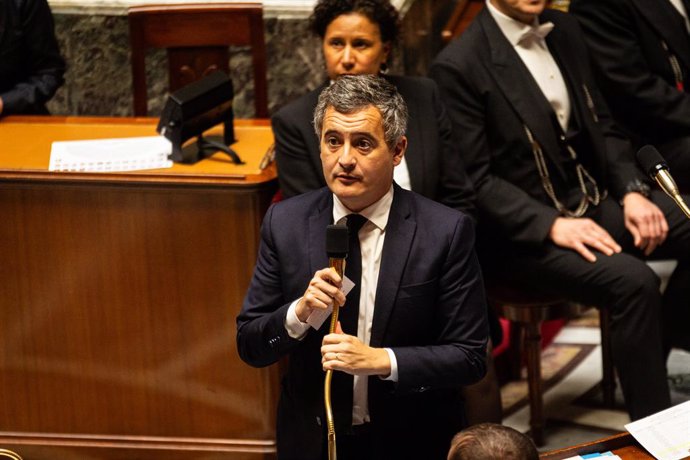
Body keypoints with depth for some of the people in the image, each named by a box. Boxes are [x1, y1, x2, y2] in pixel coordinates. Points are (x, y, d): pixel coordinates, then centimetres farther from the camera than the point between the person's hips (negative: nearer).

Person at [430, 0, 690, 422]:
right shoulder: (459, 66, -14)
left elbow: (602, 127, 14)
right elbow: (474, 180, -15)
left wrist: (632, 191, -3)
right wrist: (552, 225, -25)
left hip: (593, 200, 7)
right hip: (522, 231, -7)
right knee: (634, 281, -28)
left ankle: (655, 352, 9)